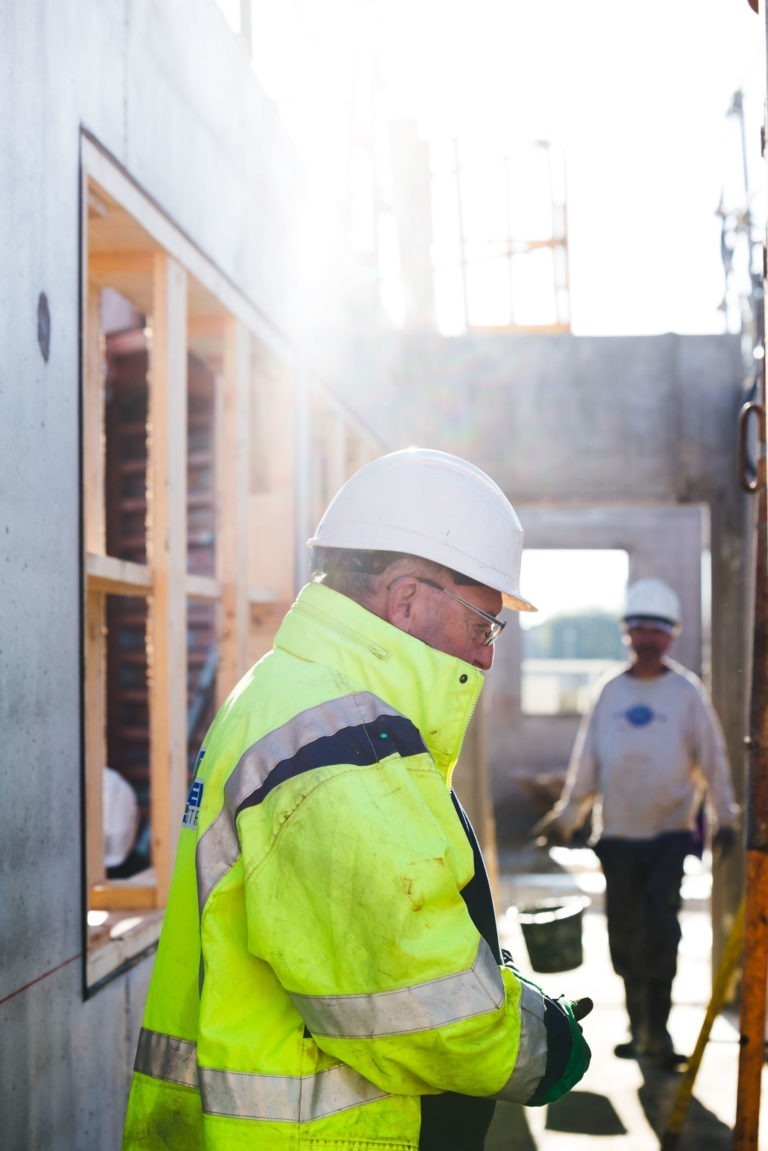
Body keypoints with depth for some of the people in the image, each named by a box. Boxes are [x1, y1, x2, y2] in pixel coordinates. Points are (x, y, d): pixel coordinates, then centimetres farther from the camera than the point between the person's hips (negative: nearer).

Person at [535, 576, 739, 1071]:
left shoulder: (687, 691, 0)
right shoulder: (611, 690, 8)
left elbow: (713, 757, 2)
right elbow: (587, 760, 13)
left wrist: (724, 819, -3)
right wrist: (566, 817, 12)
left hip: (671, 831, -3)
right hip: (617, 833, 3)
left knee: (661, 923, -16)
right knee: (624, 932, 7)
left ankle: (657, 1030, -7)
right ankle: (640, 1029, 22)